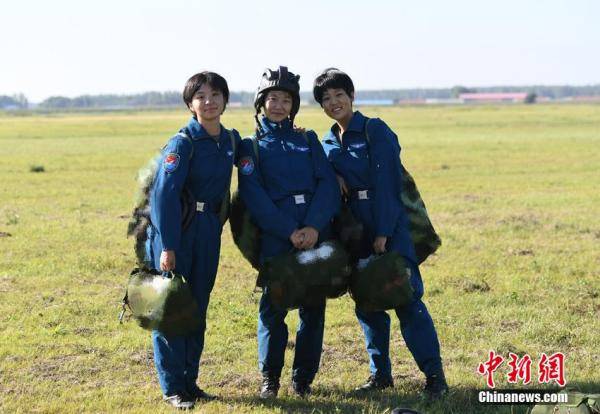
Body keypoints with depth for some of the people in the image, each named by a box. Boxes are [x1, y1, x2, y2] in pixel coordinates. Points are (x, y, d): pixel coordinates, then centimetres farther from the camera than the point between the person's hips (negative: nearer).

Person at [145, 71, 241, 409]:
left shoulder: (231, 140, 5)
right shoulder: (183, 143, -15)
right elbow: (165, 194, -20)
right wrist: (167, 247, -25)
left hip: (208, 233, 6)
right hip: (176, 231, -6)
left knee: (198, 308, 13)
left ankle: (190, 381, 24)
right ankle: (172, 388, 8)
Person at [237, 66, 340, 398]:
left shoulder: (308, 140, 14)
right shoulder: (251, 146, 8)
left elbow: (328, 184, 3)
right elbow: (254, 196, -4)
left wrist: (314, 226, -13)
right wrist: (290, 232, -14)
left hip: (316, 233, 2)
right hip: (276, 237, -2)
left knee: (314, 306, 4)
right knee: (274, 305, -4)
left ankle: (304, 377, 15)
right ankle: (269, 377, 11)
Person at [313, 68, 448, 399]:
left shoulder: (376, 131, -6)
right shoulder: (327, 144, 13)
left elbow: (385, 183, -12)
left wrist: (382, 232, -16)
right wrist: (334, 177, -7)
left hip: (389, 225, -7)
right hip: (354, 229, 7)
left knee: (406, 297, -10)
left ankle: (434, 375, -5)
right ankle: (380, 373, 20)